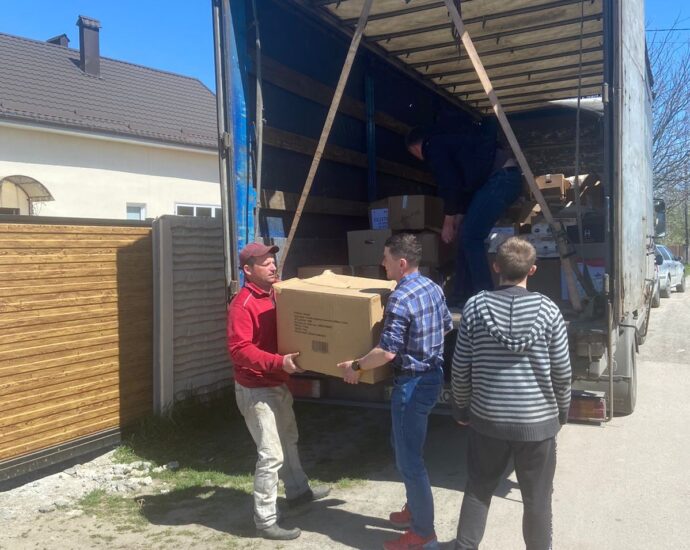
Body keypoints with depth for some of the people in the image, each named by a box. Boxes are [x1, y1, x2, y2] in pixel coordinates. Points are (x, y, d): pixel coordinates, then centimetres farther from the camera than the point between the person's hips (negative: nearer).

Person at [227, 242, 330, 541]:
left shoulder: (275, 296, 6)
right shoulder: (242, 304, -22)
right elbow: (239, 350, -29)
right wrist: (279, 362, -35)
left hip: (278, 384, 10)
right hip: (256, 390, -10)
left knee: (289, 440, 25)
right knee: (272, 455, -6)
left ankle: (298, 491, 45)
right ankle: (265, 521, 7)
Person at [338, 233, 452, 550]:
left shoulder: (400, 299, -23)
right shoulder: (433, 288, 5)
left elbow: (387, 352, -26)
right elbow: (446, 328, 17)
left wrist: (356, 366, -13)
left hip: (413, 383, -10)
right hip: (433, 375, 10)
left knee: (409, 459, 2)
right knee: (405, 447, 24)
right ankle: (415, 510, 38)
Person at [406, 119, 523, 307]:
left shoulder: (433, 146, -2)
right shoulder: (447, 139, 28)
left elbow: (450, 185, -8)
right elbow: (463, 182, 28)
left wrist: (448, 222, 2)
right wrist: (459, 218, 25)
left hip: (499, 179, -10)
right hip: (506, 177, 10)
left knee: (470, 238, -9)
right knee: (466, 236, 11)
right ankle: (462, 296, 15)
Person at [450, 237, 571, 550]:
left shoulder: (475, 307, -8)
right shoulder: (547, 310, -10)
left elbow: (460, 368, -4)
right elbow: (562, 371, -4)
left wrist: (461, 407, 12)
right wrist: (562, 410, 13)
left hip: (487, 418, 1)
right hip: (538, 420, -1)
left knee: (478, 489, 19)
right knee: (537, 497, 16)